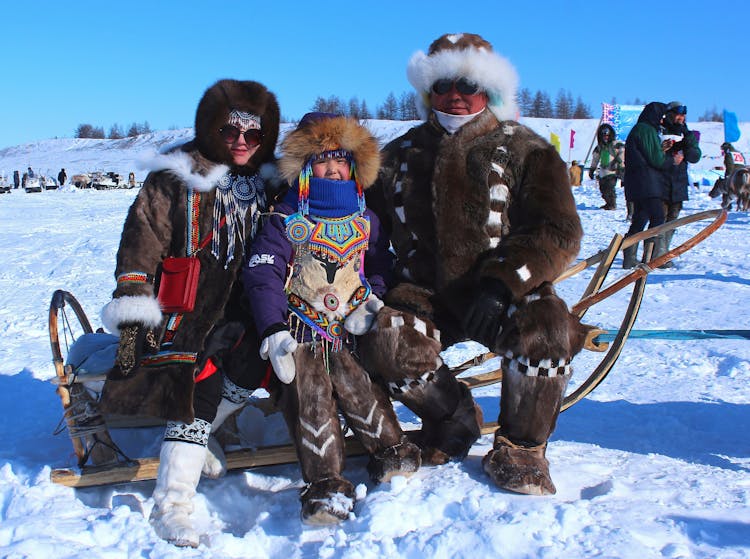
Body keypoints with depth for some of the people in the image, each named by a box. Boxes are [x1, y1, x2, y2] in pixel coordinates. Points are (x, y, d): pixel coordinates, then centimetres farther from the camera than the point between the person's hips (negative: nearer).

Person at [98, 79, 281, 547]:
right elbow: (142, 238, -9)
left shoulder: (265, 183, 9)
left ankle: (188, 438, 16)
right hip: (184, 302, -6)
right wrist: (132, 299, -15)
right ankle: (172, 504, -11)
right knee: (202, 380, -17)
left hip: (236, 299, 6)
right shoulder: (177, 178, -7)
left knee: (254, 366, -9)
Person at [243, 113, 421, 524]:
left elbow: (382, 266, 20)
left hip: (348, 330, 2)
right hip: (300, 331, -2)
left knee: (356, 386, -16)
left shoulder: (365, 221, 12)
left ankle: (390, 449, 2)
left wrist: (373, 300, -2)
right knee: (309, 397, -14)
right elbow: (262, 275, -5)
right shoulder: (285, 220, 1)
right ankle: (326, 483, -13)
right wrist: (273, 331, -16)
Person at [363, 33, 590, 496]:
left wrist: (501, 284, -26)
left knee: (545, 330, -34)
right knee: (386, 342, -28)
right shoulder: (401, 155, 11)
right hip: (426, 294, 3)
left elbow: (559, 232, -10)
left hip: (506, 293, -2)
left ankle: (520, 449, -7)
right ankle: (453, 421, 3)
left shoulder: (524, 151, 1)